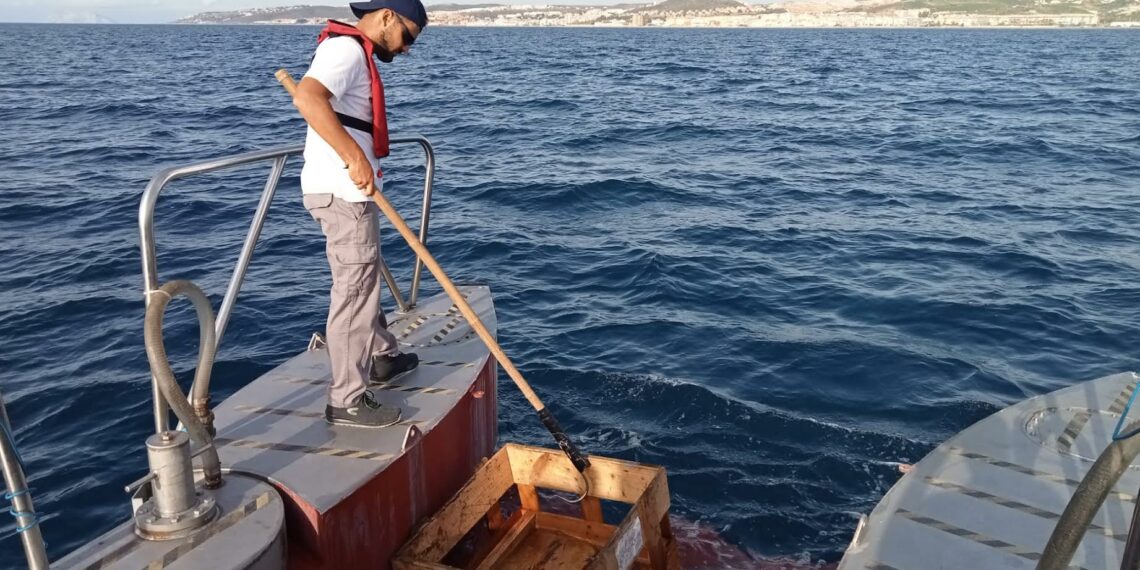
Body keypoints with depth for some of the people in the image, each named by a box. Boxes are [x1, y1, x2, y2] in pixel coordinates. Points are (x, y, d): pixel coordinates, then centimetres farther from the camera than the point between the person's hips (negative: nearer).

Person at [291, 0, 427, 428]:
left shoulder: (357, 54, 20)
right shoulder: (347, 48, -13)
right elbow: (307, 97, -32)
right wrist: (355, 159, -34)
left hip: (350, 191, 11)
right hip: (342, 192, -11)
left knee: (364, 280, 23)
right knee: (353, 291, -7)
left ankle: (381, 356, 40)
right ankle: (347, 401, 0)